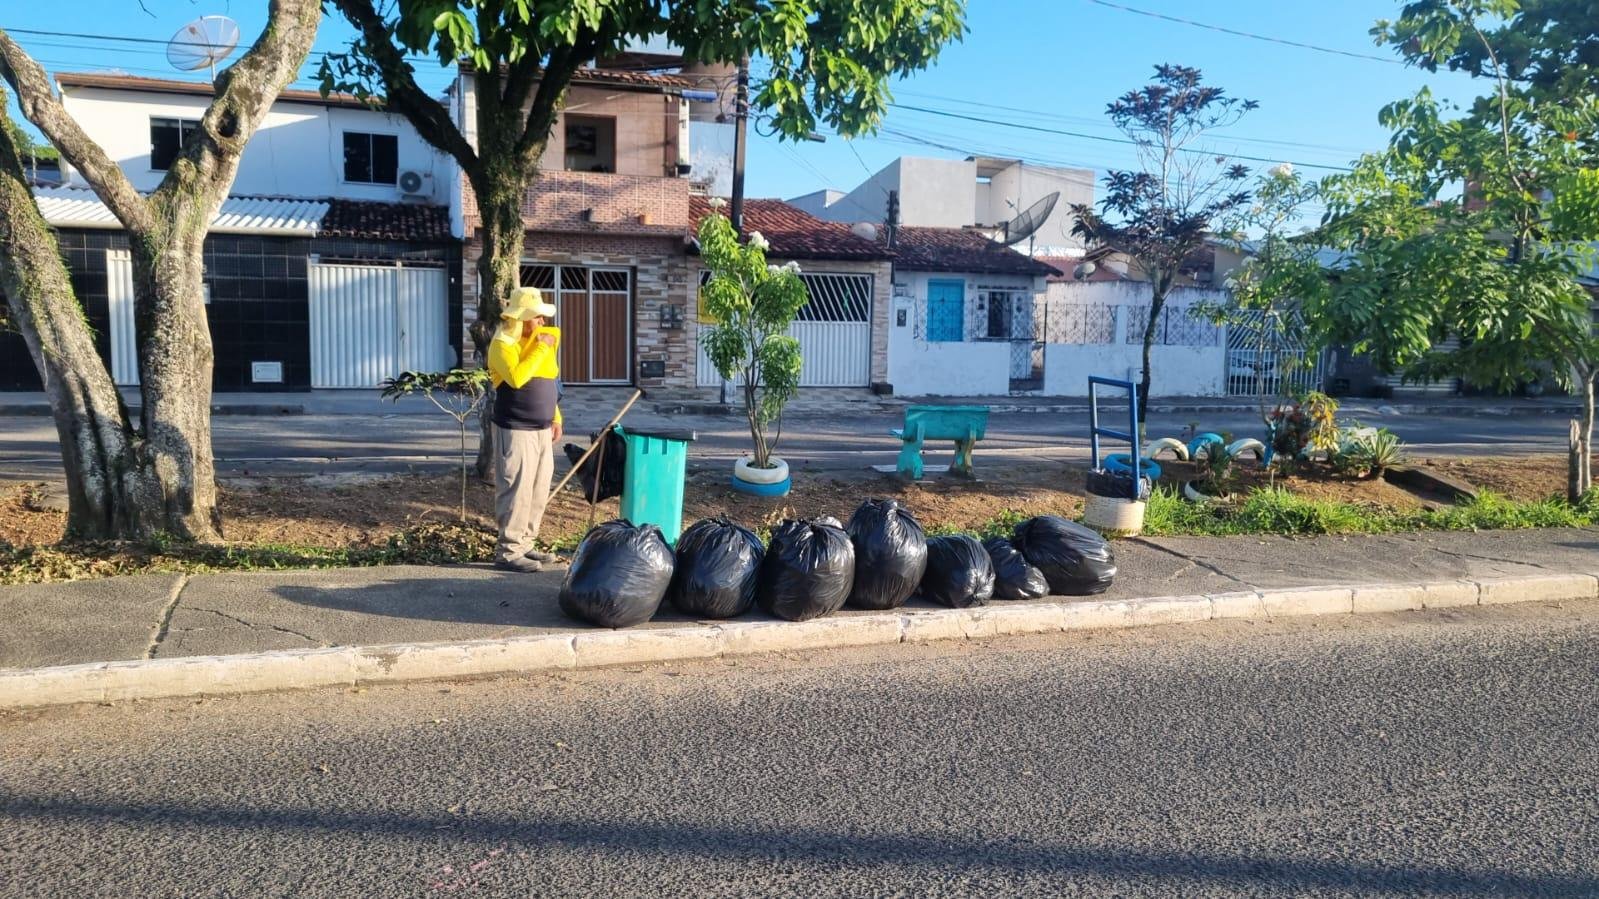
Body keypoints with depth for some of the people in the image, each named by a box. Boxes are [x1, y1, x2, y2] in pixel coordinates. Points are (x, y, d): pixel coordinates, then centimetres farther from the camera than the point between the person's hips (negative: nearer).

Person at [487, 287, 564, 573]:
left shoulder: (540, 339, 13)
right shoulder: (503, 344, -12)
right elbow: (517, 377, -29)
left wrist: (555, 417, 17)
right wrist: (541, 348, -21)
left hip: (541, 429, 9)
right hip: (516, 430, -8)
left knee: (538, 492, 12)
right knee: (517, 491, -7)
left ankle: (526, 544, 21)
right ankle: (508, 551, -1)